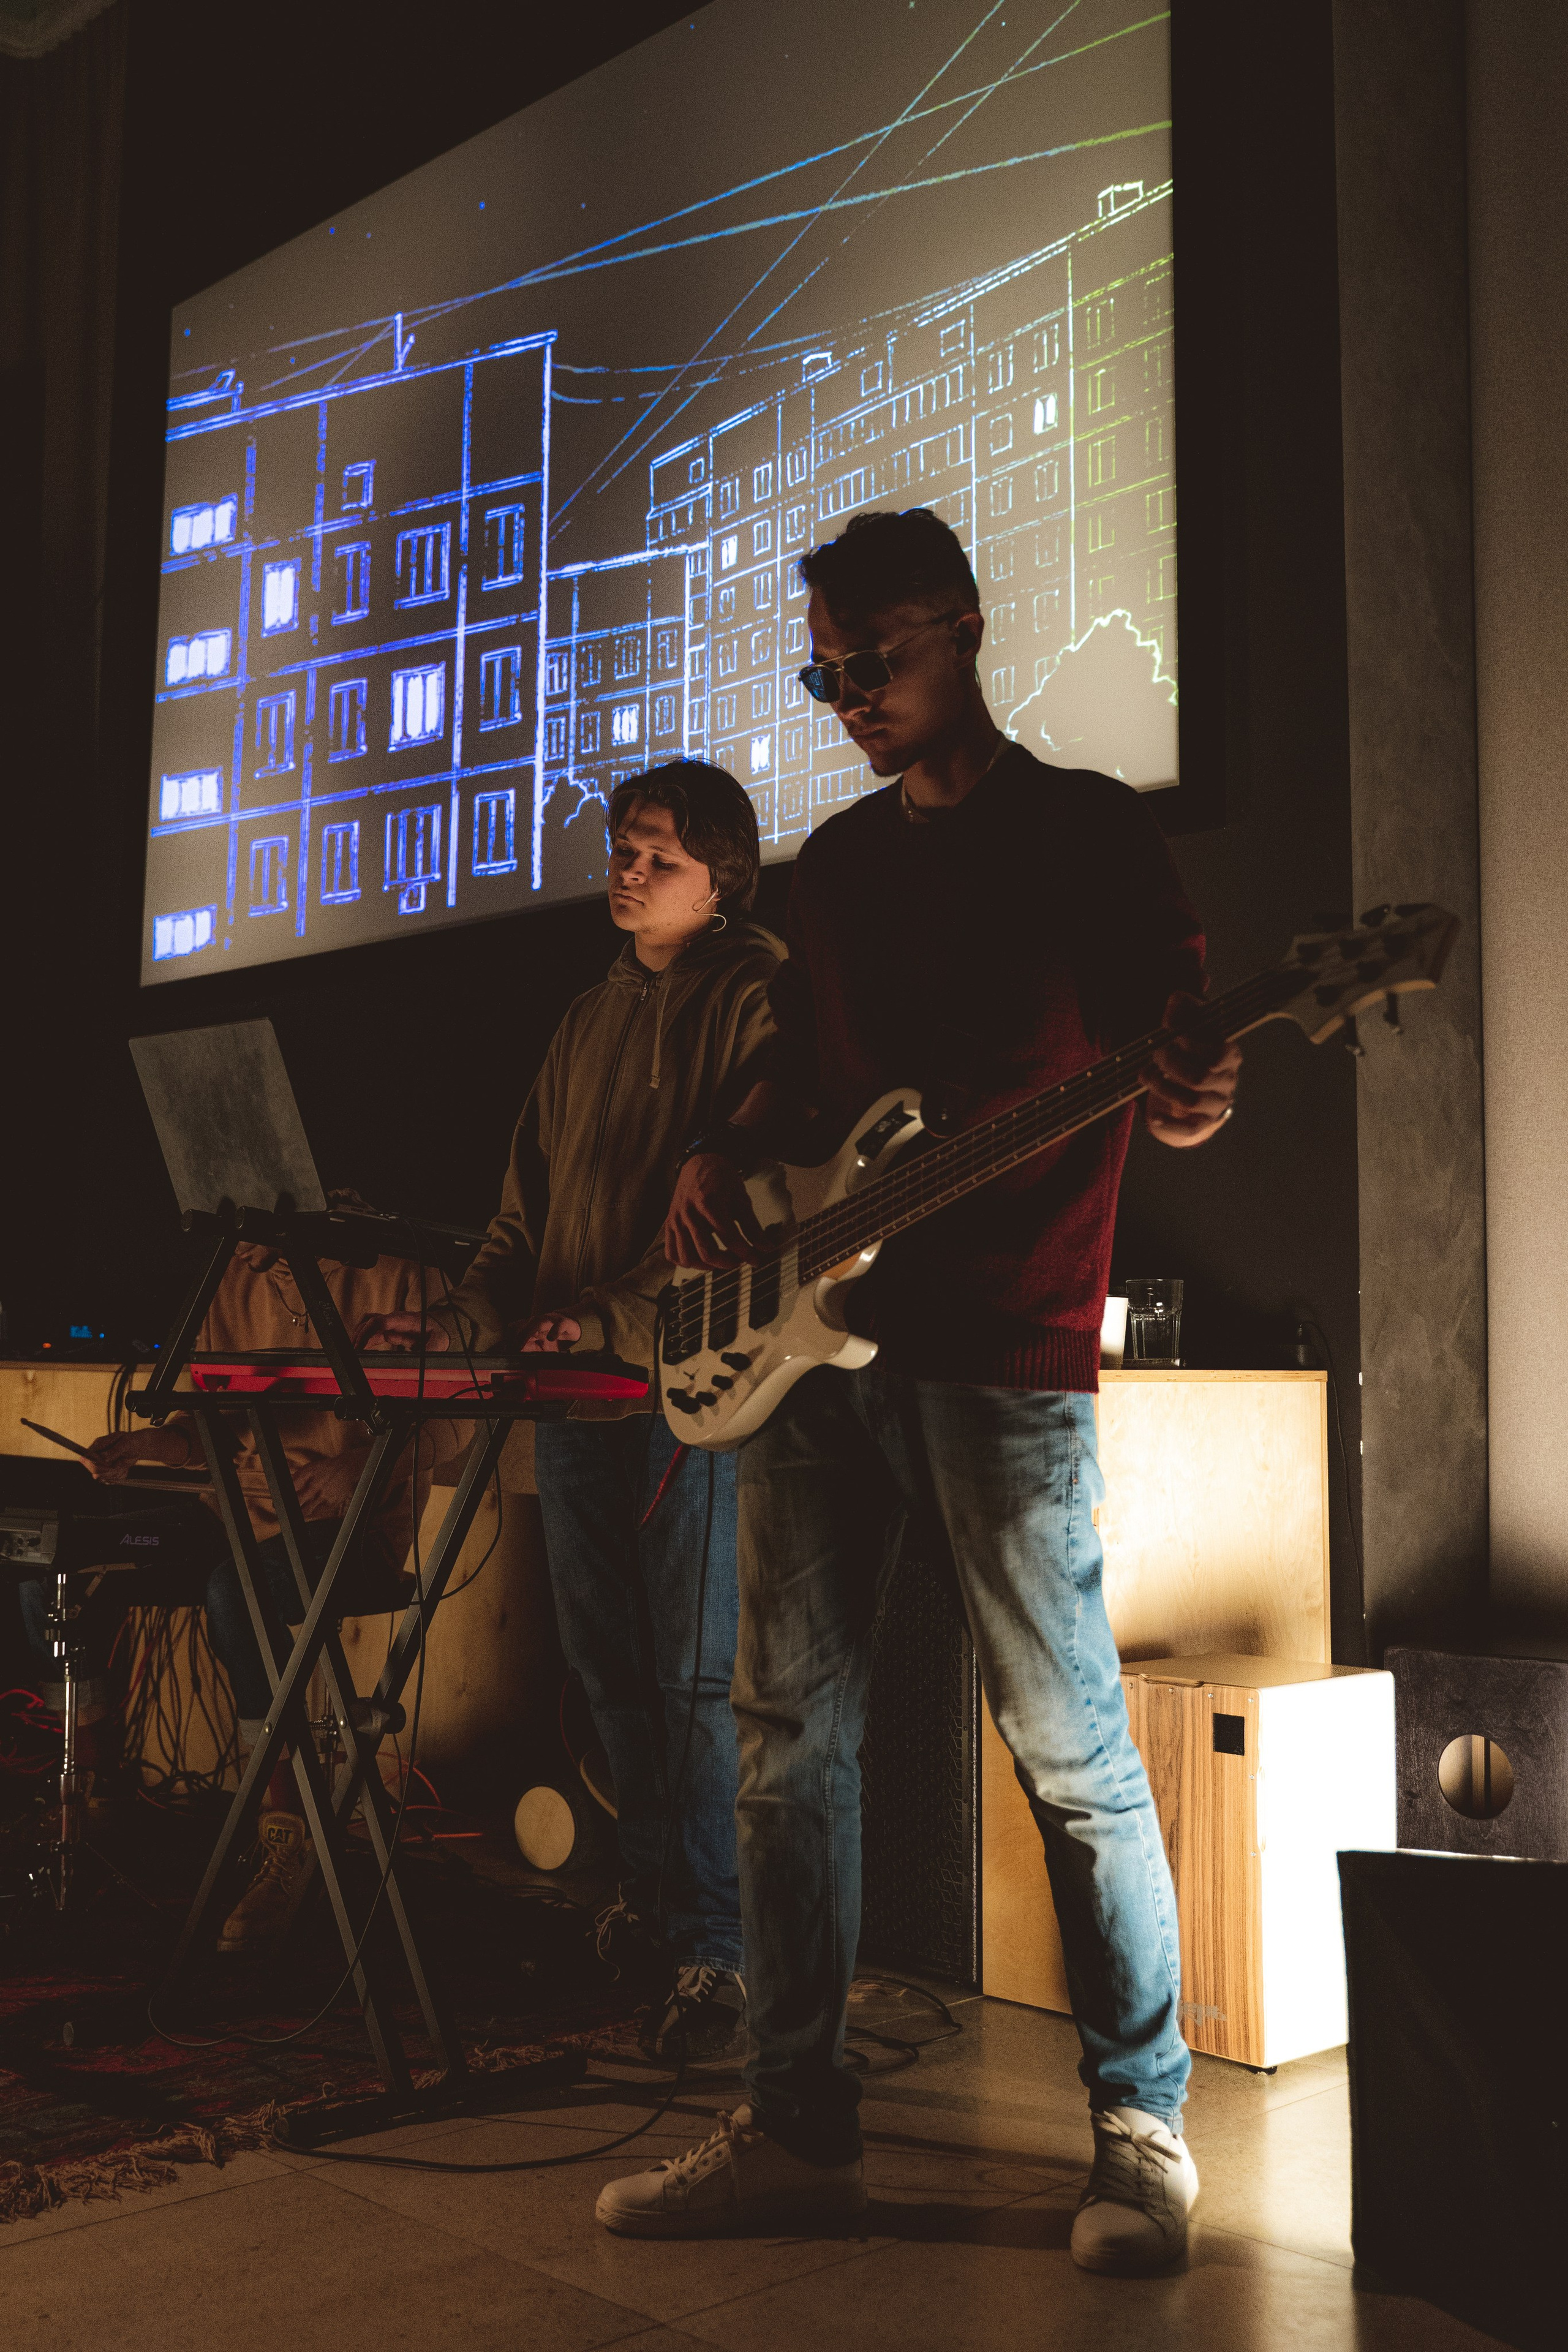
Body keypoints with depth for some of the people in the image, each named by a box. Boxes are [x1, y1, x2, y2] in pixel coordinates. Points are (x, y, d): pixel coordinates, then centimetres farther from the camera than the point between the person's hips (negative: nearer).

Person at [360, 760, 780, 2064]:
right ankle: (651, 1906, 25)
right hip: (572, 1394, 7)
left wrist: (623, 1320, -20)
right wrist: (464, 1320, 10)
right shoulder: (590, 1018, 21)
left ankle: (708, 1953, -1)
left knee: (689, 1676, -7)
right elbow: (530, 1206, 23)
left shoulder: (754, 1000, -3)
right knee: (610, 1670, 12)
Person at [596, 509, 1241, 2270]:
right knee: (790, 1728, 7)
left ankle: (1141, 2122, 16)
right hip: (811, 1335, 6)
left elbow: (1173, 1033, -4)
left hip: (999, 1346, -6)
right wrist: (720, 1164, 4)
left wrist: (1193, 1097, -27)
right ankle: (798, 2127, 19)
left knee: (1066, 1742, -2)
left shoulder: (1083, 825, 2)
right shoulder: (836, 861, 20)